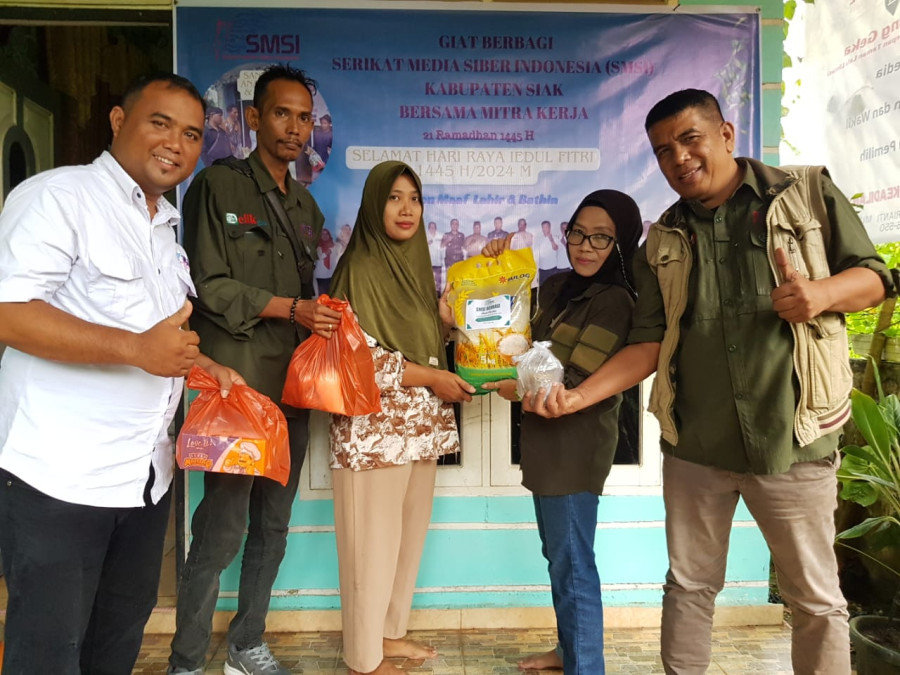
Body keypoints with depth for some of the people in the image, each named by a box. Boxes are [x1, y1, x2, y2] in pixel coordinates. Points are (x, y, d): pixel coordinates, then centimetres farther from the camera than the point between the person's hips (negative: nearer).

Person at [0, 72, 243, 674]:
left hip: (147, 475, 8)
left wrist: (208, 368, 9)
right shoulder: (60, 195, -10)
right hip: (59, 476, -8)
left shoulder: (169, 225, 16)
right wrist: (137, 348, -26)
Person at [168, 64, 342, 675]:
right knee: (223, 529, -4)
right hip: (239, 384, -7)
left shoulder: (305, 205, 19)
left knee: (273, 526, 14)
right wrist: (290, 309, -16)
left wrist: (325, 315, 2)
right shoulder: (219, 186, -3)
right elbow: (210, 285, -11)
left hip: (293, 385, 7)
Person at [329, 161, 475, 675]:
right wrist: (429, 376, -15)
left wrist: (451, 317, 2)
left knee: (410, 534, 15)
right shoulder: (360, 269, -11)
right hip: (375, 427, -7)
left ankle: (391, 632, 33)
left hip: (420, 425, 8)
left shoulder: (417, 265, 12)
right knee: (374, 541, 3)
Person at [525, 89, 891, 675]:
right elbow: (649, 344, 3)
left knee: (815, 599, 11)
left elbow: (873, 274, 2)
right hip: (693, 446, 3)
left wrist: (822, 292, -21)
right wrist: (579, 395, -10)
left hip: (791, 440, -2)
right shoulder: (662, 245, 7)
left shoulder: (809, 196, 0)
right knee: (689, 584, 17)